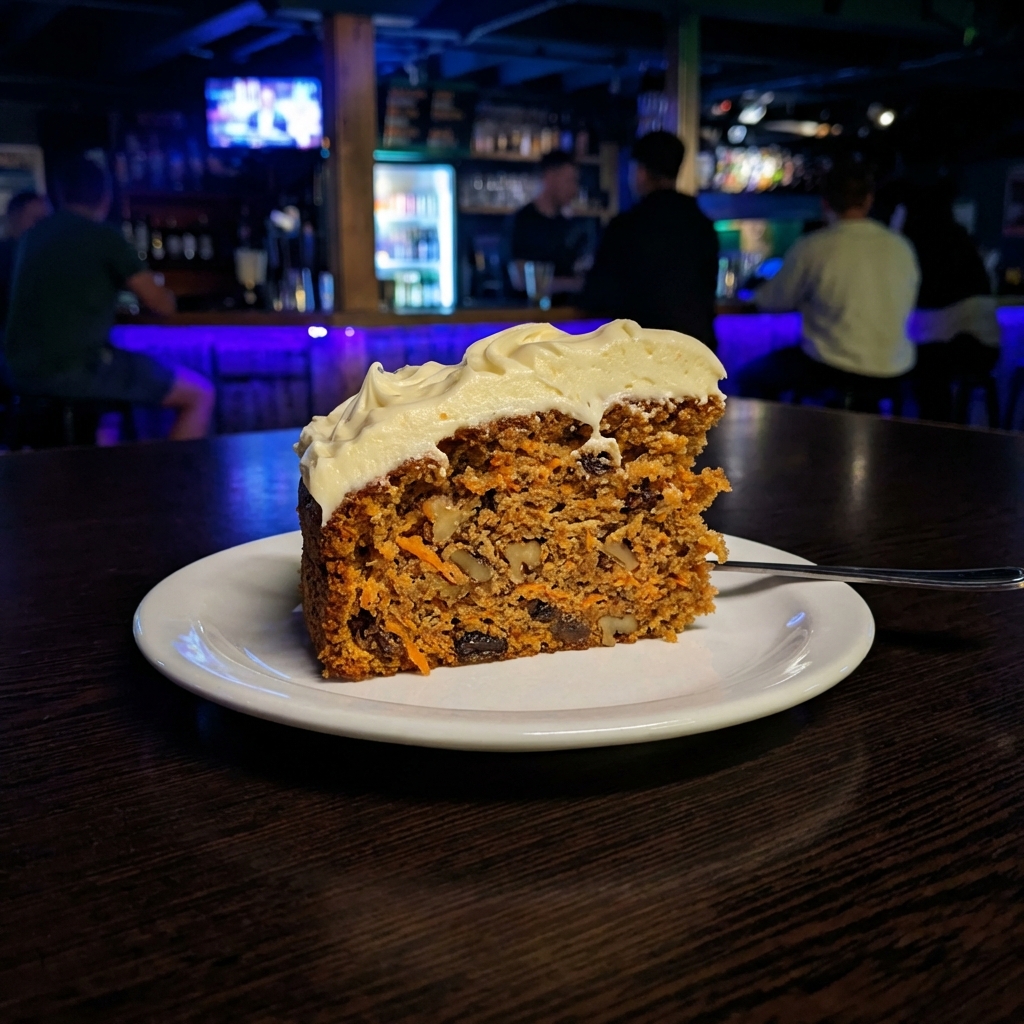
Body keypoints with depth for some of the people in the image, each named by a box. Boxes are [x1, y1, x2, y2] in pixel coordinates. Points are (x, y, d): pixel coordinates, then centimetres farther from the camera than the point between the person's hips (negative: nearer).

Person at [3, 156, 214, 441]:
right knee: (200, 394, 3)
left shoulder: (33, 236, 15)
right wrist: (156, 289, 19)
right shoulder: (105, 236, -5)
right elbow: (163, 305, -4)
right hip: (76, 369, -8)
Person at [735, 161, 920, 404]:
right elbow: (906, 306, 17)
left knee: (749, 377, 15)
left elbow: (770, 302, 2)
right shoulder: (901, 247, 2)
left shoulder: (812, 248, -10)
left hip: (835, 373, -5)